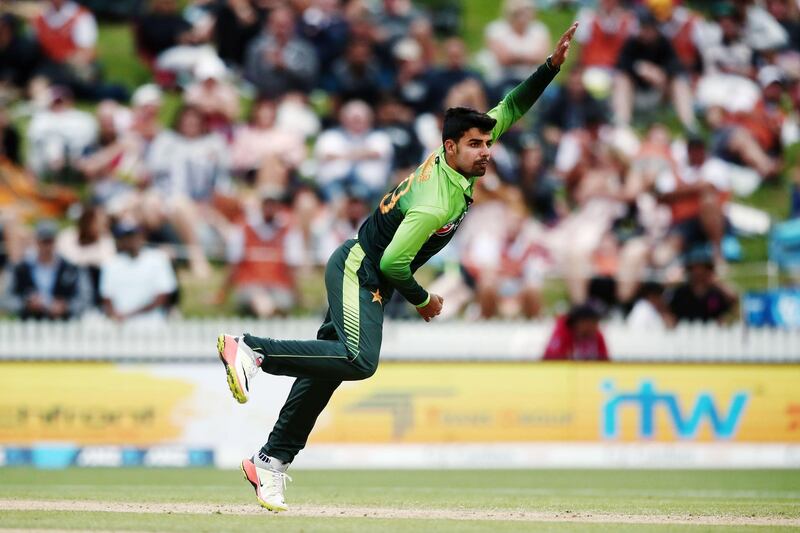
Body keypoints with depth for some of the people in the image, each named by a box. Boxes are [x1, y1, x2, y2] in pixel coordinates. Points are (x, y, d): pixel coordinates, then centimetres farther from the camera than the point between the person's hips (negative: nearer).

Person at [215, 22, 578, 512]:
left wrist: (552, 66, -4)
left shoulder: (452, 160, -2)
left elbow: (508, 110, 7)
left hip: (356, 272, 9)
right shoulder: (436, 206, -27)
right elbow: (393, 264, -25)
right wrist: (423, 300, -6)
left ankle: (272, 462, 10)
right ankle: (252, 351, -22)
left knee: (327, 365, 8)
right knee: (360, 360, -27)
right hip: (360, 274, -9)